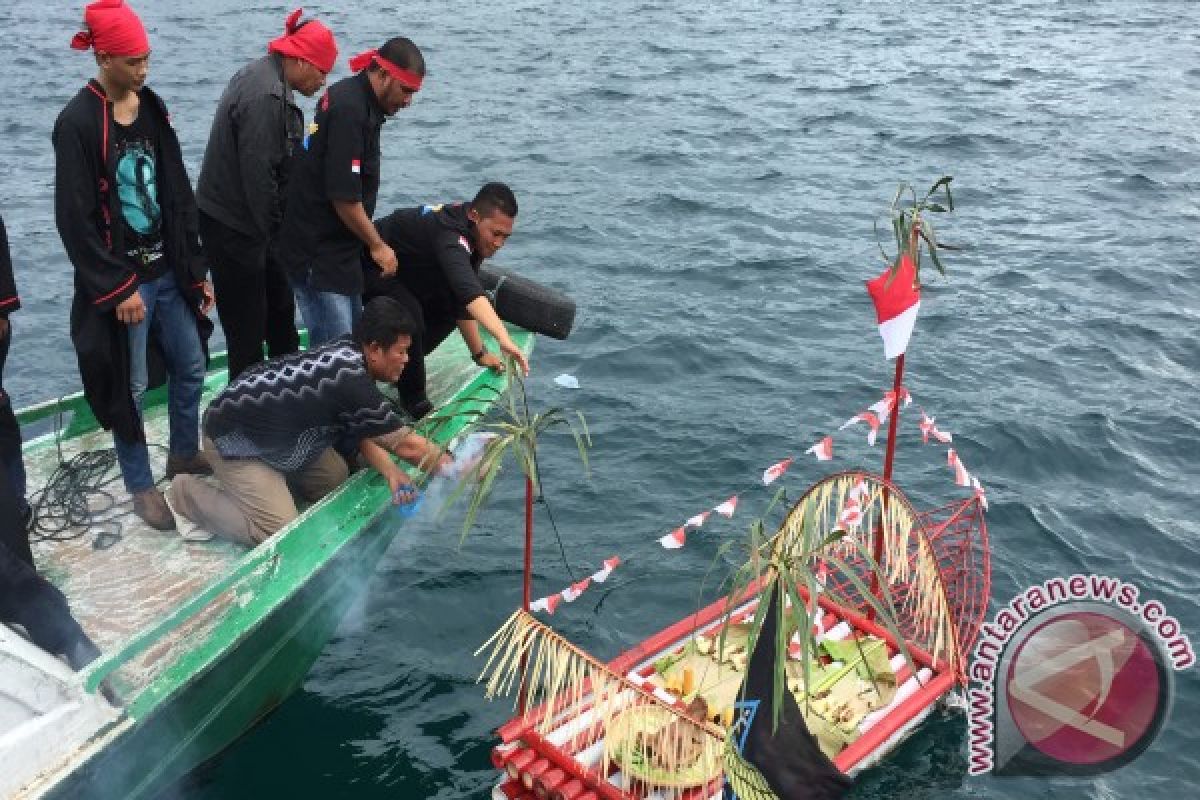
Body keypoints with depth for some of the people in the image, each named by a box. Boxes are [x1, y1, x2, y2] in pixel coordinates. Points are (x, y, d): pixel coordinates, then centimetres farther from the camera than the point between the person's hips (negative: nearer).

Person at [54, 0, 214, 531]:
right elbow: (75, 219, -15)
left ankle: (184, 456, 36)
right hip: (120, 282, -6)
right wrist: (118, 288, -15)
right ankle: (141, 486, 20)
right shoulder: (77, 123, -14)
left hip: (167, 272, 6)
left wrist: (196, 269, 9)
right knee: (131, 385, 4)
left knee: (191, 366, 14)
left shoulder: (152, 110, 6)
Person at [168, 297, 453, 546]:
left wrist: (390, 472, -16)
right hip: (235, 437, -9)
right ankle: (189, 492, 2)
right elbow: (407, 445, -26)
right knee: (279, 536, -14)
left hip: (272, 427, 9)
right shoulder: (351, 380, -33)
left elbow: (364, 433, -1)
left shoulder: (349, 351, -7)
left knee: (338, 483, 6)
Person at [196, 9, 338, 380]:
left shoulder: (265, 78, 9)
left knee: (280, 307, 20)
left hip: (248, 220, 10)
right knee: (246, 322, 0)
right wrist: (271, 230, -14)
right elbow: (258, 175, -25)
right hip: (232, 226, -10)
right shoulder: (266, 97, -24)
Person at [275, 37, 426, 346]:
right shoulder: (349, 110, -20)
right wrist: (378, 245, -10)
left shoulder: (358, 101, 12)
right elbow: (344, 196, -22)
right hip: (318, 254, -10)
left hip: (337, 248, 10)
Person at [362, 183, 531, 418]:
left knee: (449, 308, -1)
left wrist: (479, 353, 0)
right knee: (409, 315, -33)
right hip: (368, 269, -9)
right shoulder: (449, 234, -36)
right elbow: (470, 290, -54)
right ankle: (414, 403, -15)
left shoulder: (471, 234, -7)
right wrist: (503, 339, -66)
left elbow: (464, 298, 1)